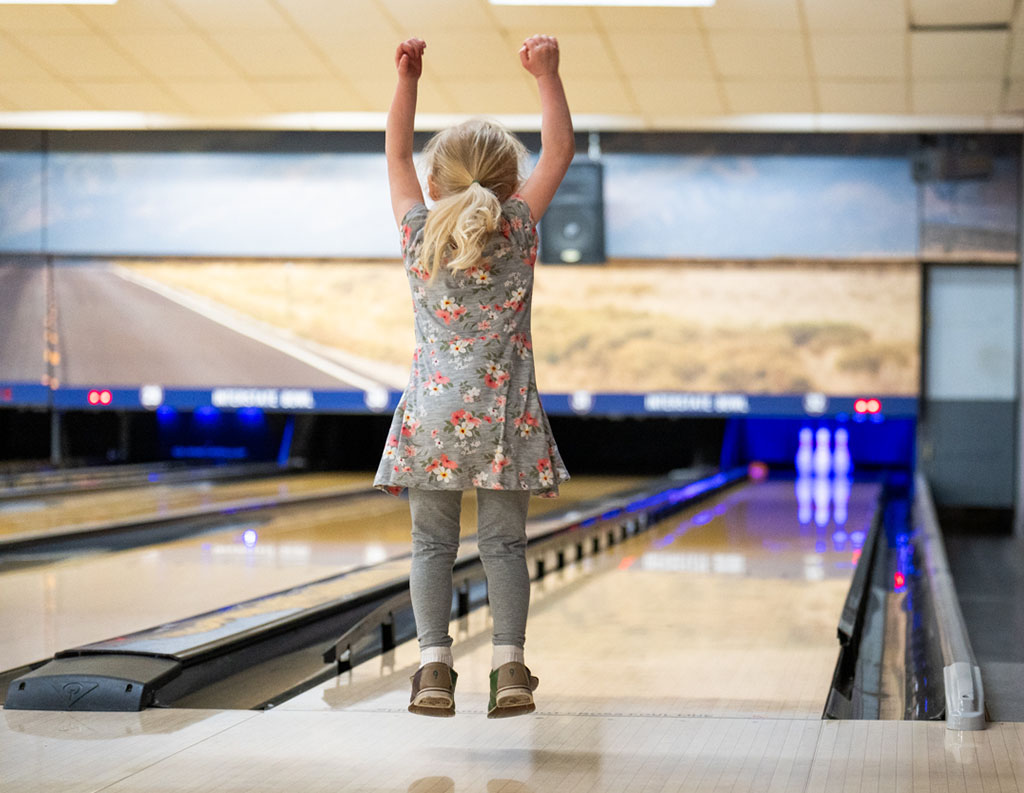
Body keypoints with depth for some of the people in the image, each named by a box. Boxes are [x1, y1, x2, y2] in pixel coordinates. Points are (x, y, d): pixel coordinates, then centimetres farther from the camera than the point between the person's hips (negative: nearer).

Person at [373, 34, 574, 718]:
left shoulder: (419, 234, 5)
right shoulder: (518, 230, 1)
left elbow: (398, 156, 17)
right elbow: (560, 151, 7)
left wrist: (408, 79, 17)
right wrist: (547, 75, 7)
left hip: (433, 410, 1)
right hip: (501, 410, -1)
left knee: (432, 542, 5)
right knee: (504, 541, 4)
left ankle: (435, 666, -2)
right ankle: (510, 666, -3)